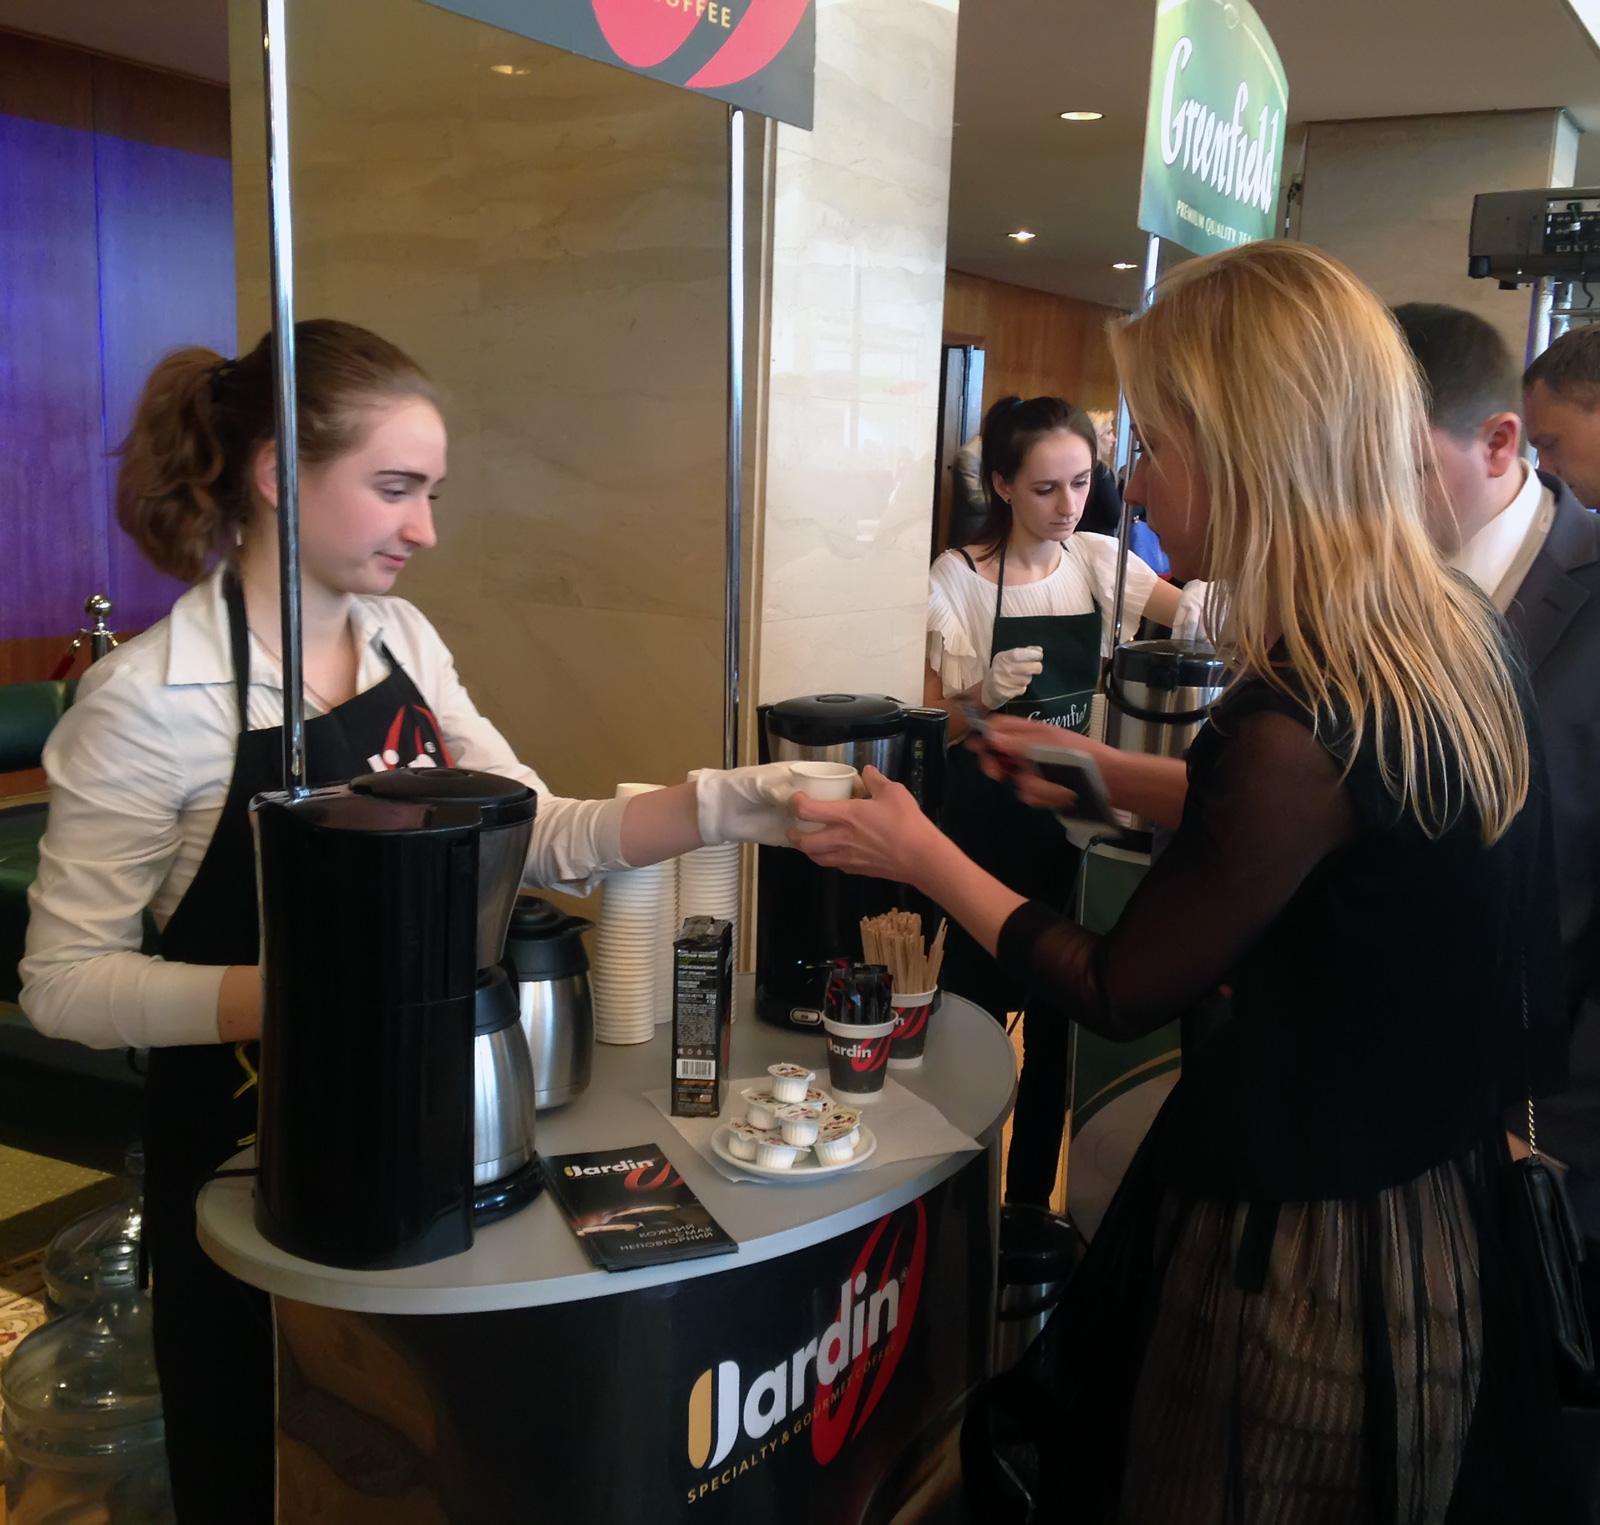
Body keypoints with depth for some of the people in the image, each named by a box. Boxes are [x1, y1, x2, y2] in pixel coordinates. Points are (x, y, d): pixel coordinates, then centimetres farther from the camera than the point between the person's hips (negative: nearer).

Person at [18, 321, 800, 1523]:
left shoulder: (404, 640, -2)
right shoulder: (150, 697, -20)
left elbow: (538, 838, -3)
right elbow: (66, 982, -18)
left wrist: (730, 804, -16)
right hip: (250, 1151, -5)